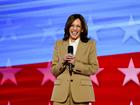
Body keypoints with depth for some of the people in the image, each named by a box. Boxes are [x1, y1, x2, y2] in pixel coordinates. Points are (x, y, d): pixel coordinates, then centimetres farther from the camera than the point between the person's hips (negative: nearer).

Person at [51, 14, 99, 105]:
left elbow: (94, 69, 0)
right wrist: (62, 61, -9)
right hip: (62, 91, 1)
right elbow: (54, 71, 10)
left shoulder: (90, 44, 6)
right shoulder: (59, 44, 12)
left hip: (81, 91, -1)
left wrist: (75, 63, -11)